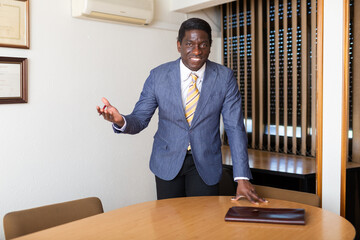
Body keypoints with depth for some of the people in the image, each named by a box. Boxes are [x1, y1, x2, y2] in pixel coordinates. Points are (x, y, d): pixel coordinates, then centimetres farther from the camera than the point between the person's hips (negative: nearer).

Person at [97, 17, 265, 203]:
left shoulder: (225, 77, -8)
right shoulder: (158, 75, -7)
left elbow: (235, 127, -9)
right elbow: (140, 119, -5)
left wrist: (242, 178, -15)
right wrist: (120, 121, -30)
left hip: (206, 163, 0)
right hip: (168, 162, 1)